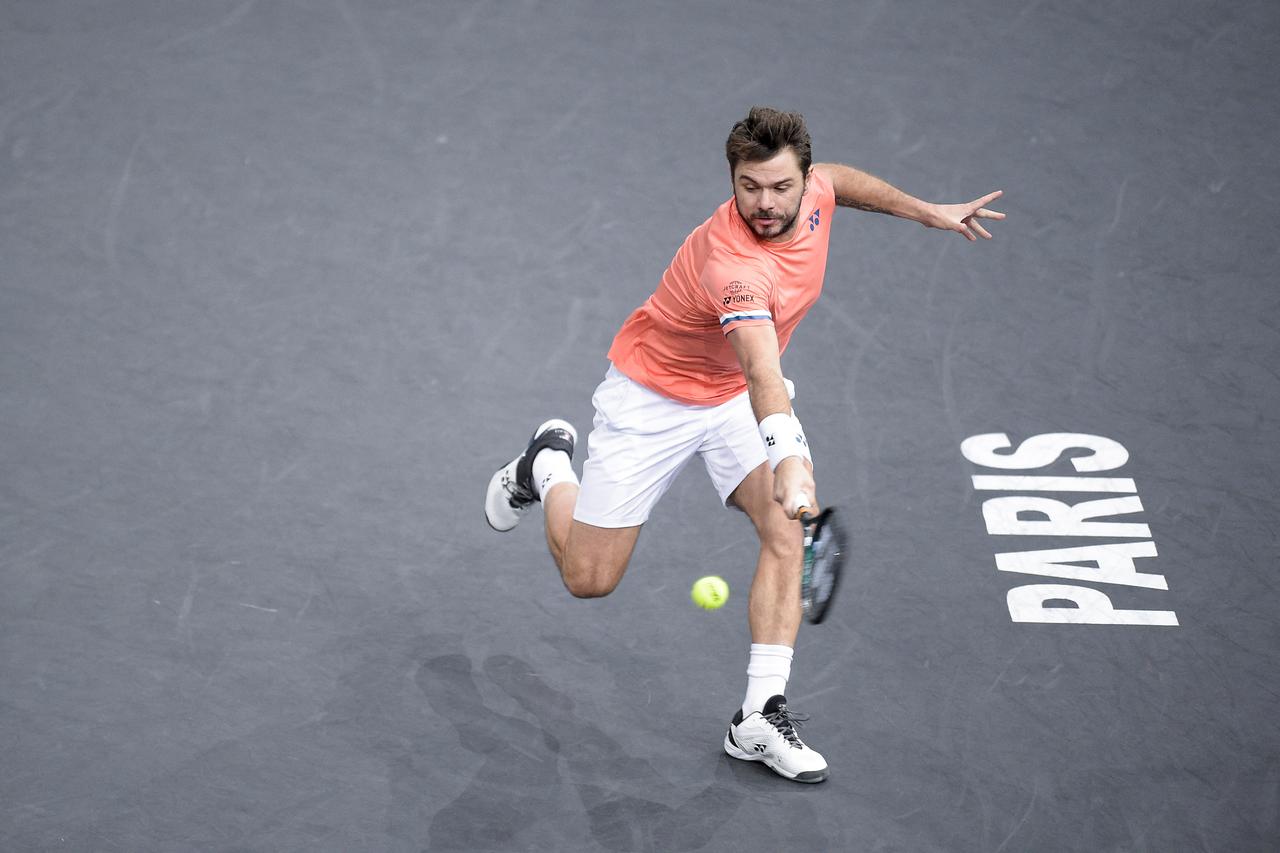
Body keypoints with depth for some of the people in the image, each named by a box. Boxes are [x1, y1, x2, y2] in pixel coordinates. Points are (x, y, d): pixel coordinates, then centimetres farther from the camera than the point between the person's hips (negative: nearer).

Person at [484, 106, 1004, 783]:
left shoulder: (813, 192, -15)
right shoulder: (734, 263, -39)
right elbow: (762, 372, -56)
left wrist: (928, 211, 10)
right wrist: (787, 456, -71)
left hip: (737, 398, 6)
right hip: (651, 397, -6)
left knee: (786, 533, -19)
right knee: (589, 578, 3)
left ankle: (760, 717, -14)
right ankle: (550, 463, 35)